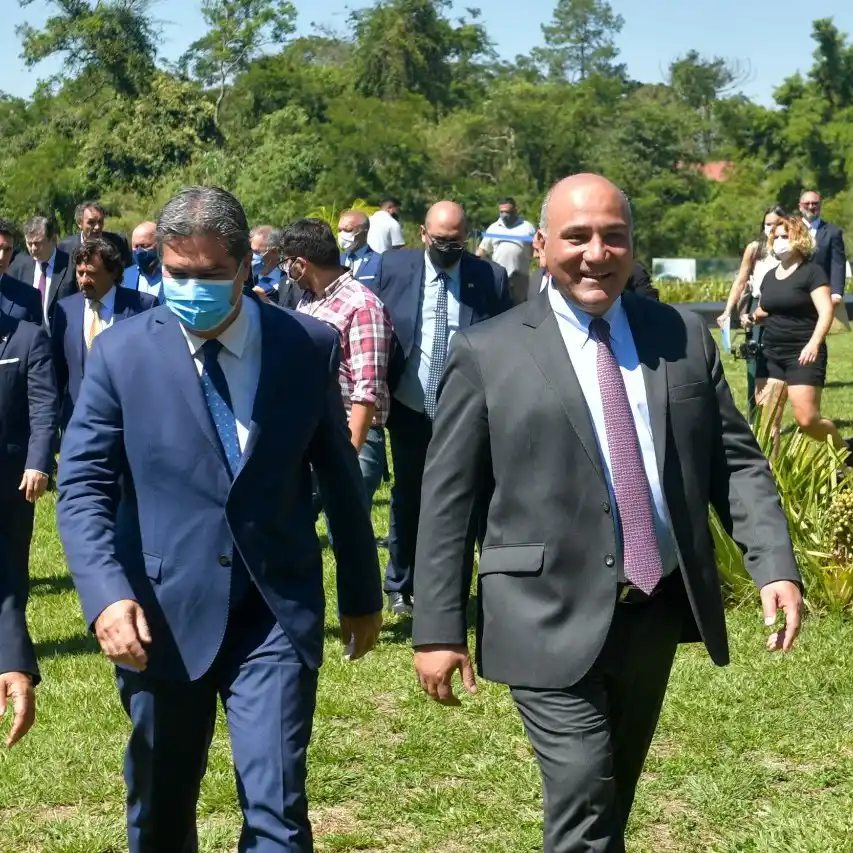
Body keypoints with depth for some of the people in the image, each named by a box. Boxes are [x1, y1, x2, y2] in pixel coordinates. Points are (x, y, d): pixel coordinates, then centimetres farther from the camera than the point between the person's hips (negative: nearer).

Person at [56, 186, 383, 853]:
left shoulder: (310, 346, -1)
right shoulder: (121, 354, -4)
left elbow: (340, 476, 8)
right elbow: (84, 487, -5)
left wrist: (362, 592, 14)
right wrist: (107, 594, -21)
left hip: (277, 611, 0)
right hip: (162, 613, 1)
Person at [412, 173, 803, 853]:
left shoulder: (685, 336, 7)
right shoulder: (487, 354, -4)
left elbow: (736, 461, 8)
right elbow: (447, 499, -3)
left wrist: (776, 565, -6)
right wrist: (438, 628, -6)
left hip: (660, 610, 5)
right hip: (554, 618, -4)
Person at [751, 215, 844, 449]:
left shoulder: (812, 272, -6)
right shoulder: (770, 276, 14)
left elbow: (826, 310, -16)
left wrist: (814, 344, -29)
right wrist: (753, 317, 6)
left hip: (802, 355, -7)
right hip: (771, 354, 7)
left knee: (807, 419, -12)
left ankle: (844, 451, 13)